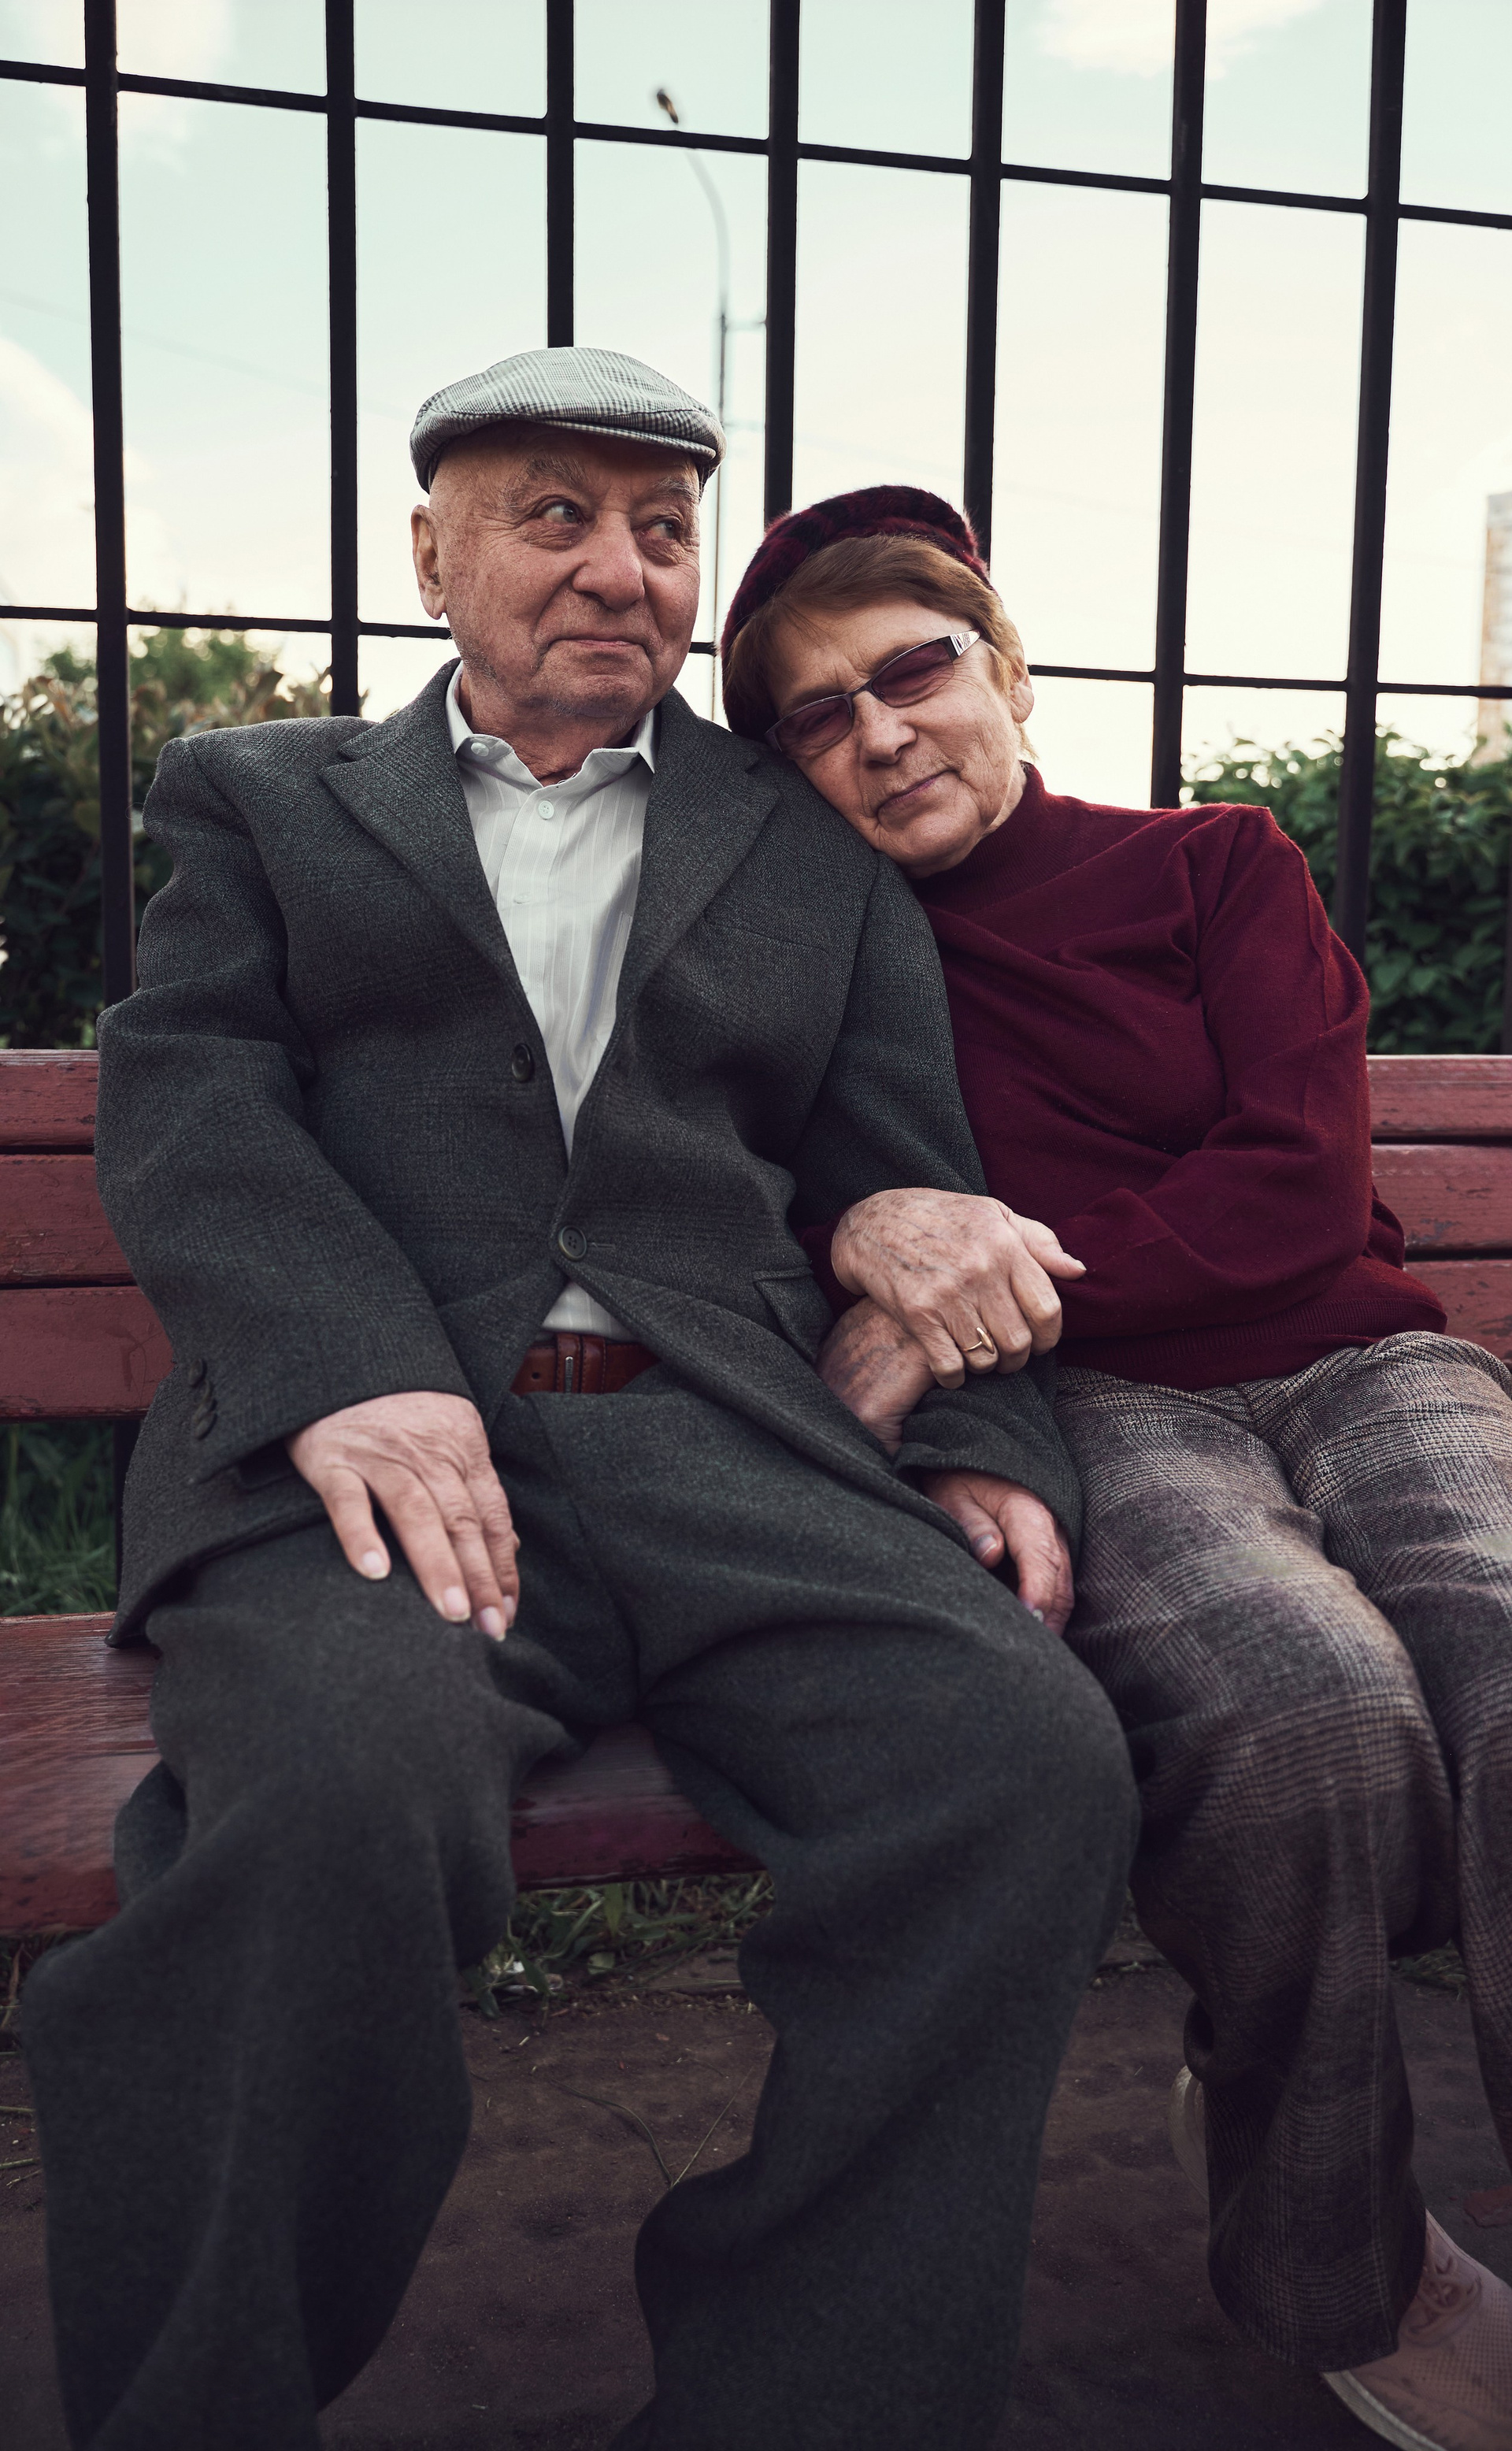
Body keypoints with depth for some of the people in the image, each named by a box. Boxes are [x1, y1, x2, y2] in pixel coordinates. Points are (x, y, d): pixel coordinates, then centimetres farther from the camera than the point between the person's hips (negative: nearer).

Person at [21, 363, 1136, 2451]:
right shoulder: (263, 800, 22)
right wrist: (348, 1373, -14)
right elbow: (184, 1102, 5)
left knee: (1037, 1758, -25)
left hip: (735, 1448, 3)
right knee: (341, 1792, -34)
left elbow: (913, 1191, 19)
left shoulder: (817, 848, 26)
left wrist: (990, 1461, 0)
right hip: (371, 1441, -2)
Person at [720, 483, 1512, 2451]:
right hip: (1096, 1417, -1)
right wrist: (863, 1235, -14)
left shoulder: (1218, 867, 13)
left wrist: (988, 1290, -11)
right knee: (1316, 1707, -33)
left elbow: (1303, 1184, 1)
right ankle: (1330, 2271, -6)